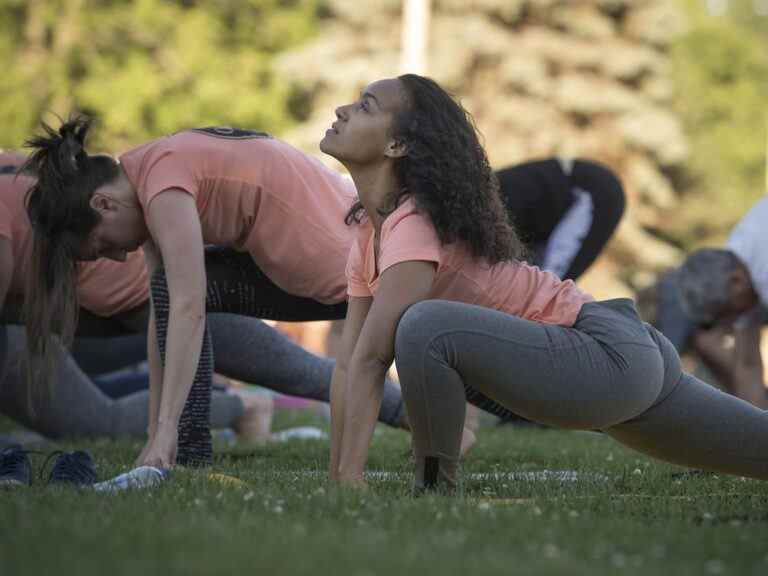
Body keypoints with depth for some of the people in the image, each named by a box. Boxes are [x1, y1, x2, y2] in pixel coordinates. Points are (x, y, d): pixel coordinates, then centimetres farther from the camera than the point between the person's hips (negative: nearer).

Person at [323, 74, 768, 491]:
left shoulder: (414, 224, -19)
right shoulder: (369, 234, 7)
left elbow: (371, 359, -26)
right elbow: (348, 365, 6)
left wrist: (350, 484, -29)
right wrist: (336, 482, 1)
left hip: (610, 356, -10)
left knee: (424, 329, -29)